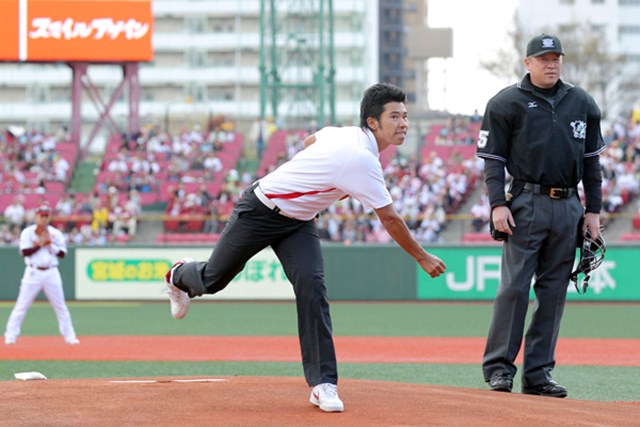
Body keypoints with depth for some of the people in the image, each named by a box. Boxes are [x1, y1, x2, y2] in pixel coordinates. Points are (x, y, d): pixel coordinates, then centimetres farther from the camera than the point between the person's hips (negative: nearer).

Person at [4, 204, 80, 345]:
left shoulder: (56, 233, 7)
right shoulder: (27, 232, 0)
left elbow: (62, 253, 0)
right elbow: (25, 252, -11)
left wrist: (50, 244, -12)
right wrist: (40, 244, -15)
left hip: (51, 273, 2)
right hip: (33, 273, -2)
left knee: (60, 306, 5)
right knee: (22, 305, -5)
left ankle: (69, 336, 10)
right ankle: (11, 336, 0)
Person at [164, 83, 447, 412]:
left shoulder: (346, 134, -6)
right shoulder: (362, 159, -32)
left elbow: (311, 140, 16)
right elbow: (389, 219, -27)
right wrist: (422, 258, -18)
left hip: (298, 223, 7)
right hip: (259, 211, -7)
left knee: (312, 287, -14)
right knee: (213, 280, 11)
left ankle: (323, 384, -16)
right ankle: (181, 276, 49)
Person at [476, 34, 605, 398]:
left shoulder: (581, 103, 13)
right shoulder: (506, 103, 1)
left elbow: (591, 160, 15)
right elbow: (493, 159, -1)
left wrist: (593, 210, 10)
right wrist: (498, 204, -12)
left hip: (569, 207, 4)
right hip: (526, 205, -4)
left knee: (554, 290, 4)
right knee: (514, 286, -8)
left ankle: (538, 373, 8)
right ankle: (499, 367, -2)